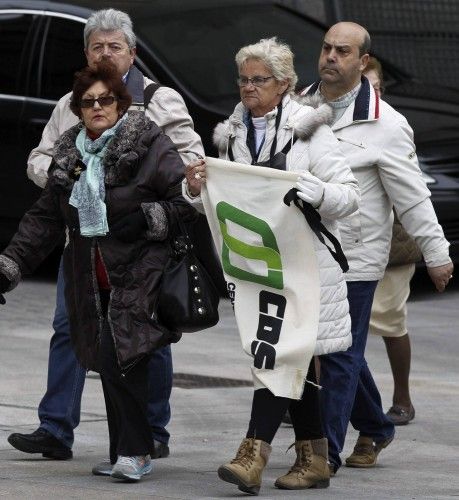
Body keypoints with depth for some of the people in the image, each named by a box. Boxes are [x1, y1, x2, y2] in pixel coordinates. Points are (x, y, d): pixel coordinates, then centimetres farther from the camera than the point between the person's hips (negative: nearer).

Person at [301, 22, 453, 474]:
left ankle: (325, 453, 0)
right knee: (342, 350, 16)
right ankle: (374, 428, 34)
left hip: (355, 256, -6)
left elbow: (412, 197, -7)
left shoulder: (384, 124, -9)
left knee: (340, 356, -4)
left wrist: (436, 254, -4)